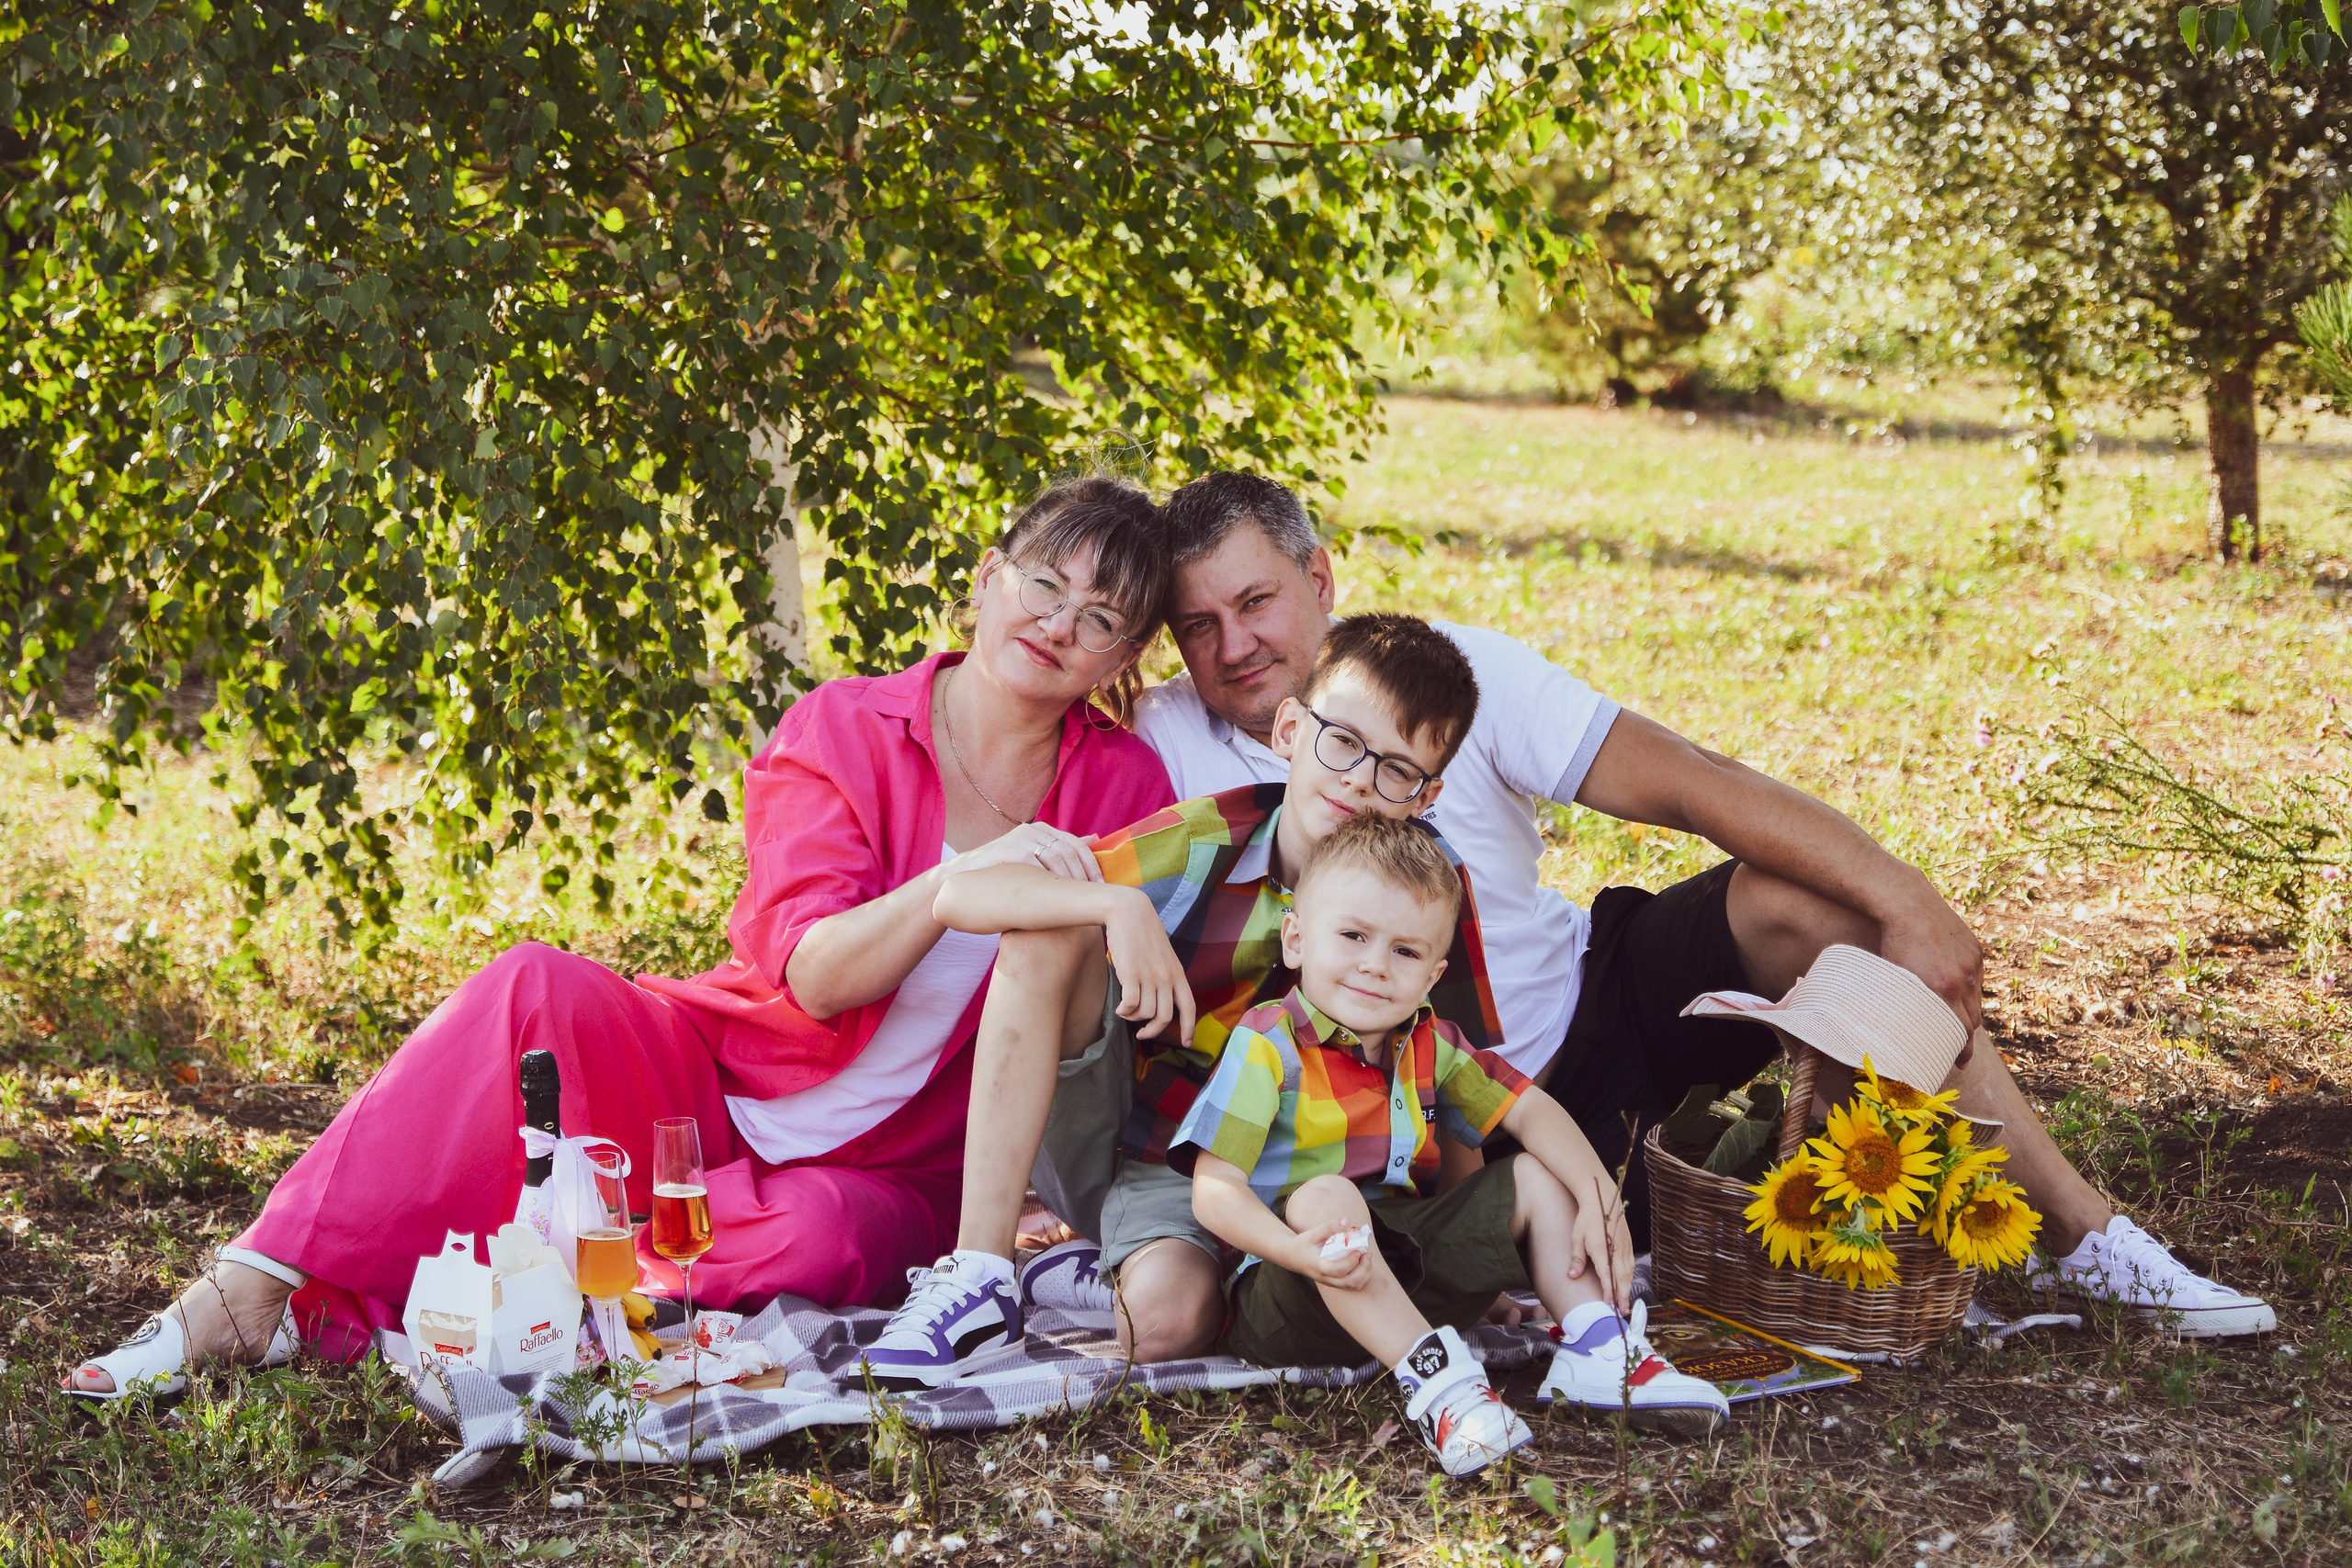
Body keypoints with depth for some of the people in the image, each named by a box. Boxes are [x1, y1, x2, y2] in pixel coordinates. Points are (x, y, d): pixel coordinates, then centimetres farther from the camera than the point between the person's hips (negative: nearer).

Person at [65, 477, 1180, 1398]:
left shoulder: (1122, 789, -1)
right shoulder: (840, 734, -4)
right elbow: (813, 973, -17)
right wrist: (960, 879, -33)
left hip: (884, 1169, 0)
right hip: (706, 1085, 0)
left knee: (820, 1236, -37)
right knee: (536, 991, -29)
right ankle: (249, 1294, -29)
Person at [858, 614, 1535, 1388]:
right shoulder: (1205, 846, -15)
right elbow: (960, 896, -21)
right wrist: (1120, 905, -37)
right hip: (1098, 1140, 2)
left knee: (1164, 1317, -36)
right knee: (1050, 932, -26)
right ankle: (978, 1276, -25)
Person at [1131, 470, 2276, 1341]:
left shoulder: (1445, 669, -10)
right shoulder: (1163, 749, -10)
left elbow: (1680, 780, -16)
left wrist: (1904, 902, -24)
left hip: (1588, 1005, 1)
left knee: (1809, 905, -22)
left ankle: (2081, 1235, -13)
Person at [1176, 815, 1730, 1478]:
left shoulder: (1426, 1043, 7)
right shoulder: (1268, 1045, -13)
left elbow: (1528, 1110, 8)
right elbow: (1214, 1190, -20)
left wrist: (1599, 1200, -10)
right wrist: (1305, 1254, -38)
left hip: (1407, 1283, 7)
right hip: (1293, 1294, -6)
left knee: (1537, 1178, 5)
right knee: (1323, 1195, -36)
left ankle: (1595, 1352, -7)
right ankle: (1432, 1377, -38)